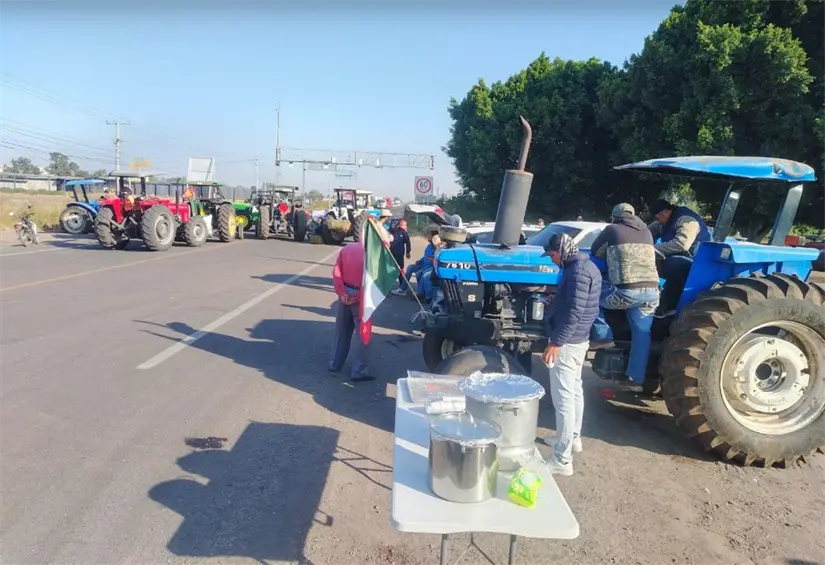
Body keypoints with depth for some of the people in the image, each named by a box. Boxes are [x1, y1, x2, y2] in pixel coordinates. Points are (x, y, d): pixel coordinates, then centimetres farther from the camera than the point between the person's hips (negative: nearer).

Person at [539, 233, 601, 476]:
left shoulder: (578, 271, -21)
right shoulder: (587, 266, 11)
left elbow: (574, 312, -27)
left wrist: (556, 342, -26)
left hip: (566, 343, -11)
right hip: (578, 340, 11)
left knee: (563, 399, -7)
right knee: (574, 391, 22)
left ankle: (561, 460, -2)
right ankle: (572, 438, 38)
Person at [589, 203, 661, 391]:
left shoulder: (612, 229, 9)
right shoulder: (646, 232, 22)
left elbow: (595, 251, 21)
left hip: (626, 291, -6)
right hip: (651, 291, 6)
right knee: (641, 333, 12)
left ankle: (601, 335, 14)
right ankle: (636, 380, 16)